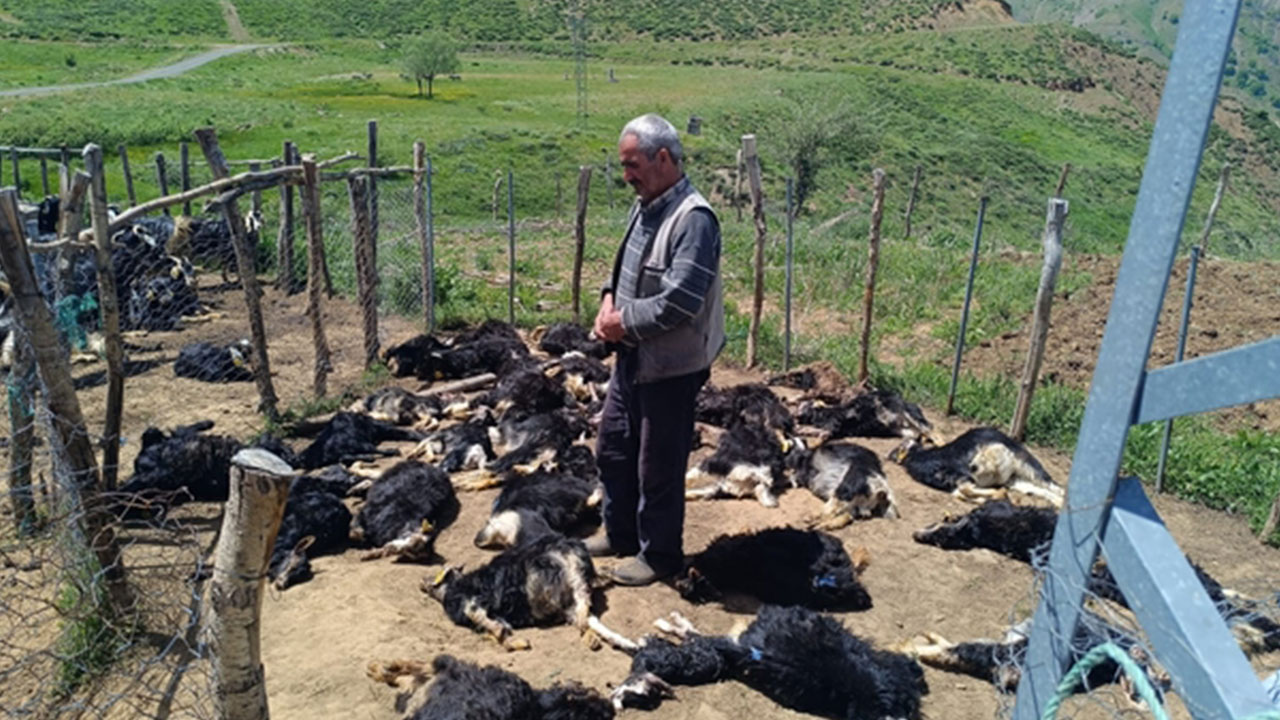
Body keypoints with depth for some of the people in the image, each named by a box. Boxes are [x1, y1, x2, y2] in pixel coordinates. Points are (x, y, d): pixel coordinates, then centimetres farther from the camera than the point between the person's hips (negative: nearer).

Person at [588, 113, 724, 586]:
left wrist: (623, 323, -17)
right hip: (632, 356, 9)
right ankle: (621, 533, 39)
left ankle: (659, 553, 25)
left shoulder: (693, 220, -22)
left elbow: (678, 302, -28)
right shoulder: (644, 207, 7)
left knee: (658, 465, 5)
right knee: (613, 447, 20)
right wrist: (609, 300, -1)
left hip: (671, 366, -9)